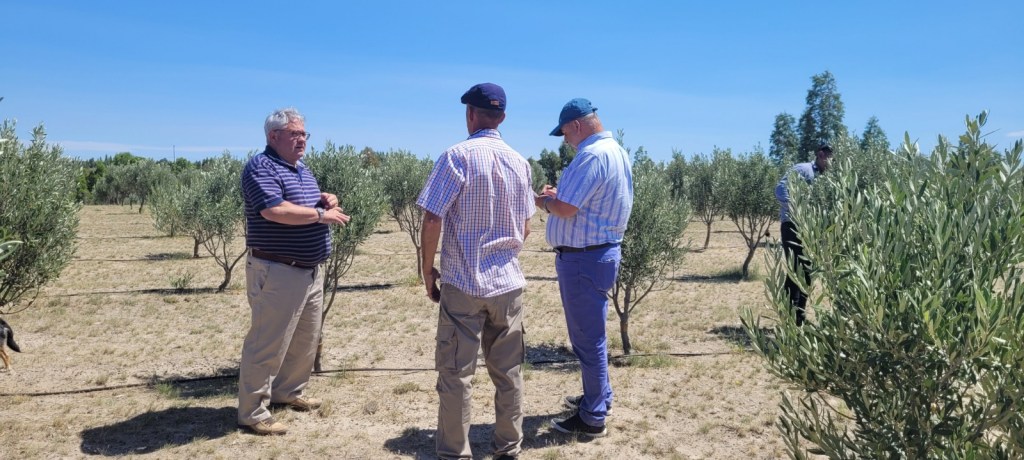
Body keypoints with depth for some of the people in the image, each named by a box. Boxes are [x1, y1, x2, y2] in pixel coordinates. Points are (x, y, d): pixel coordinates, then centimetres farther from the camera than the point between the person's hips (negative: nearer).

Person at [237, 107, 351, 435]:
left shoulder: (302, 169, 16)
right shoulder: (261, 168, -14)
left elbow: (313, 206, 26)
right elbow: (274, 210, -28)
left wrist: (327, 199, 1)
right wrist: (322, 214, -19)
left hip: (311, 271, 10)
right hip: (277, 273, -10)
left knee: (305, 339, 19)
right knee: (268, 343, -3)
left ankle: (288, 392, 36)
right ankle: (252, 413, 7)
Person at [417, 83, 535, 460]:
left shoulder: (457, 156, -11)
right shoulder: (520, 162, 5)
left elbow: (432, 220, -12)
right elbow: (525, 229, 11)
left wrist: (427, 269, 1)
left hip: (463, 282, -4)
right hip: (509, 281, 5)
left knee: (456, 373, 5)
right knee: (508, 372, 12)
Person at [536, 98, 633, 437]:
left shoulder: (592, 155, -21)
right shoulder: (615, 151, 12)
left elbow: (566, 209, -23)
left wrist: (542, 200, -3)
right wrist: (561, 194, 13)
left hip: (584, 258, -10)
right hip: (598, 253, 10)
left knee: (588, 337, -1)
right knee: (590, 333, 22)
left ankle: (593, 418, 10)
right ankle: (599, 396, 37)